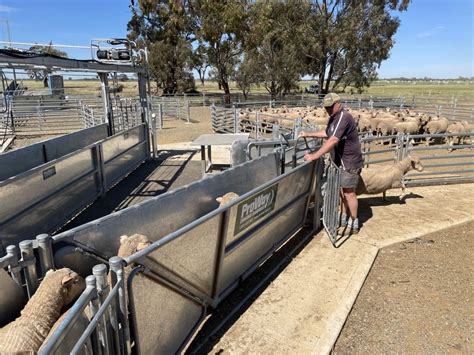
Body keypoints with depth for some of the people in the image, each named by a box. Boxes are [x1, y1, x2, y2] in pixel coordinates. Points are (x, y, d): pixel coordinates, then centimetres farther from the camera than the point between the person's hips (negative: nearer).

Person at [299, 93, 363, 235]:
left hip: (350, 162, -10)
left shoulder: (344, 117, -23)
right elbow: (327, 133, 28)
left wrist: (315, 155, -35)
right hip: (340, 161, 10)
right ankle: (345, 219, 31)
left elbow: (333, 140, -33)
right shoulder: (334, 118, 9)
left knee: (349, 193, -1)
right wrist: (309, 134, 21)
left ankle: (353, 225, 12)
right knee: (342, 191, 17)